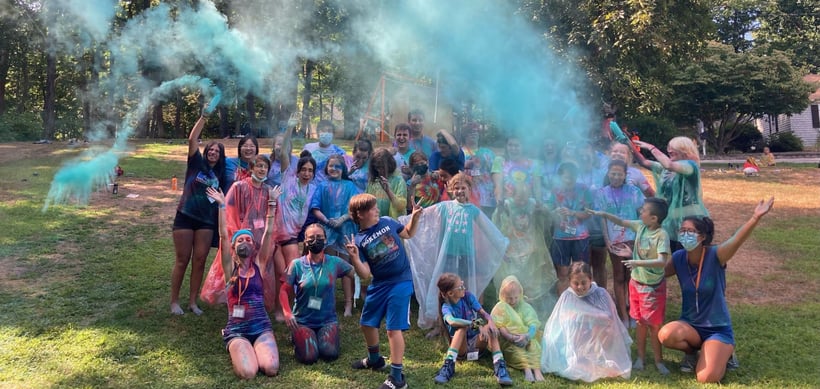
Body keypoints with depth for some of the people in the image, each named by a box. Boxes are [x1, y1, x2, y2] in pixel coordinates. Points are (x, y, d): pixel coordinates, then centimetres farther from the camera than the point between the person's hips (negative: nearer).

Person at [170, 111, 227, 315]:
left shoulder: (221, 175, 9)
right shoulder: (196, 163, 1)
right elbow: (192, 139, -11)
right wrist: (203, 117, -13)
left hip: (207, 221, 3)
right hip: (185, 217, -3)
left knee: (199, 261, 4)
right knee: (182, 260, 1)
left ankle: (193, 302, 14)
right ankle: (174, 301, 12)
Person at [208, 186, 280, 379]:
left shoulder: (258, 264, 7)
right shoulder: (230, 267, 3)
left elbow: (267, 234, 1)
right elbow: (223, 236, -7)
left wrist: (272, 203, -4)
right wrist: (222, 206, -12)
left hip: (262, 326, 1)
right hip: (237, 328, -1)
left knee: (271, 369, -24)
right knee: (247, 373, -26)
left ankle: (257, 349, 10)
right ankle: (237, 350, 9)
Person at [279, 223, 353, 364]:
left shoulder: (335, 262, -1)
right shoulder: (297, 264, -4)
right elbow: (284, 290, -4)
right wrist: (287, 312, -19)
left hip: (328, 320, 1)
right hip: (303, 321, -1)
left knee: (330, 354, -23)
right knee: (309, 357, -21)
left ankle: (331, 338, 15)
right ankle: (297, 338, 15)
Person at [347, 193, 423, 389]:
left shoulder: (387, 222, -3)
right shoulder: (359, 241, -6)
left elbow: (408, 233, 17)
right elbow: (365, 274, -11)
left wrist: (415, 216, 0)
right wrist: (354, 257, -27)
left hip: (401, 282, -3)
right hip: (379, 285, 3)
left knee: (393, 328, -9)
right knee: (367, 323, 18)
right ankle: (374, 359, 46)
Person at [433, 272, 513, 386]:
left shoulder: (468, 297, -5)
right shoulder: (447, 307, -16)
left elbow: (484, 313, -12)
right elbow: (451, 321, -38)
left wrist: (490, 322, -35)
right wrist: (477, 324, -45)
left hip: (476, 341, 3)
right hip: (460, 345, -3)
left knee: (490, 328, -27)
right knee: (462, 328, -33)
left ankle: (500, 367, -40)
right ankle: (448, 366, -38)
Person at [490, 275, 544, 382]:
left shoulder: (525, 306, 12)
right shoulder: (500, 308, 7)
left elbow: (534, 323, -6)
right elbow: (498, 327, -8)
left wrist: (527, 335, -29)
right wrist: (510, 337, -28)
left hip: (526, 340, 2)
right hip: (507, 341, -2)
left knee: (533, 344, -30)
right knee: (516, 348, -34)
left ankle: (536, 369, -48)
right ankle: (527, 368, -55)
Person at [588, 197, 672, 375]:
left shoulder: (662, 235, -23)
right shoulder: (640, 226, -3)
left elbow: (662, 261, -32)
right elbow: (621, 222, 13)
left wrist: (638, 262, -40)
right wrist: (604, 214, 4)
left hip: (653, 287, -6)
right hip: (636, 282, 6)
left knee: (654, 325, 3)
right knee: (640, 322, 15)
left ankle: (658, 360, 18)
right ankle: (641, 357, 27)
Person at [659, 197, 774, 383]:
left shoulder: (715, 255, -19)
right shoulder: (678, 258, -8)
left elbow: (736, 240, -39)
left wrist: (755, 218, -57)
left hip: (718, 329, -3)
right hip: (690, 325, 3)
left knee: (707, 379, -20)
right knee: (666, 334, -31)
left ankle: (725, 352, 16)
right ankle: (692, 351, 5)